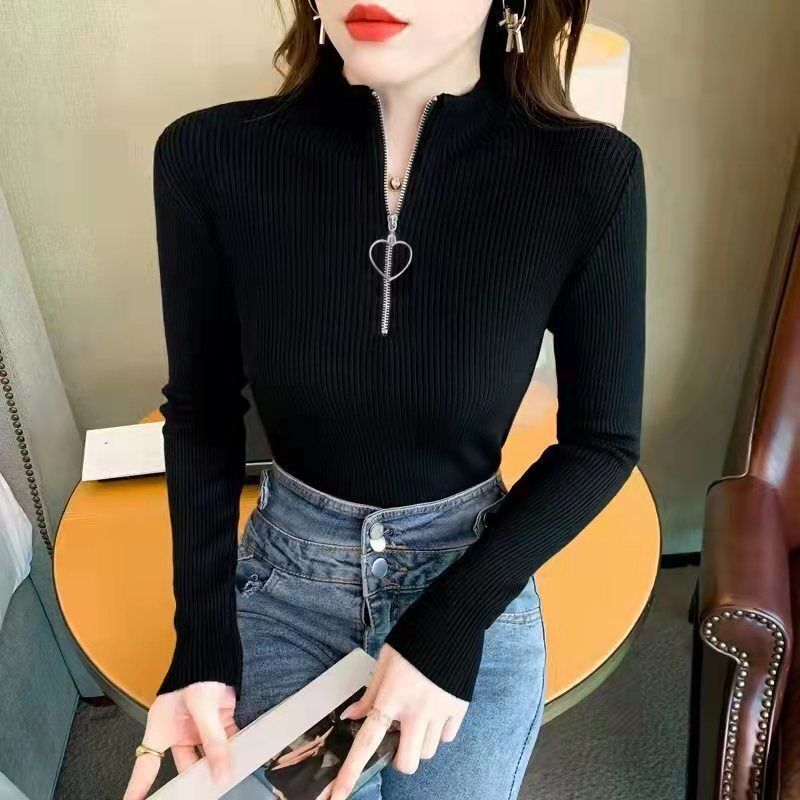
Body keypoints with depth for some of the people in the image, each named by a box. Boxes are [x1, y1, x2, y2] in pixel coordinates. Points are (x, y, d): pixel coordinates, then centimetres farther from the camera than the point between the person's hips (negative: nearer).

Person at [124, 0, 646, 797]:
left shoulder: (589, 175, -19)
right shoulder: (209, 158, -17)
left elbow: (602, 441, -8)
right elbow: (201, 413, -4)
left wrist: (451, 622, -15)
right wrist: (202, 641, -11)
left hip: (474, 580, 1)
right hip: (284, 572, 1)